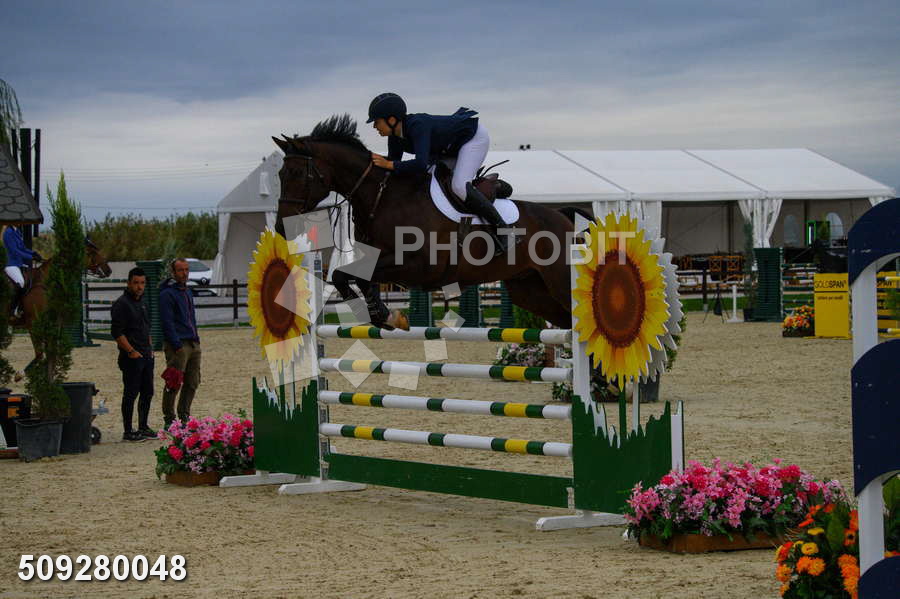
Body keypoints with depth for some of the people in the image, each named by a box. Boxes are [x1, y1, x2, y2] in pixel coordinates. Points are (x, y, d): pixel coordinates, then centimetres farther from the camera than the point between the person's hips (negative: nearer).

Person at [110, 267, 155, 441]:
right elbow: (117, 332, -17)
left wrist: (150, 348, 16)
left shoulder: (141, 303, 16)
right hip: (131, 358, -9)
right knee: (130, 394, -5)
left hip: (146, 357, 9)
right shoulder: (122, 304, -12)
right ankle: (128, 432, 0)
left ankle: (143, 427, 24)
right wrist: (131, 351, -17)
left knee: (147, 392, 13)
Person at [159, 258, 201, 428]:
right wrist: (177, 346, -18)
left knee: (192, 382, 9)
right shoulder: (167, 294, -8)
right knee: (174, 384, -6)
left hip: (193, 343, 8)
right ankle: (169, 420, -1)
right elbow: (167, 322, -13)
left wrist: (196, 339, 17)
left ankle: (184, 416, 17)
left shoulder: (187, 292, 19)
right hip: (178, 344, -8)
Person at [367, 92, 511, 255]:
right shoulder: (395, 138, -10)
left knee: (459, 186, -27)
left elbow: (420, 164, -48)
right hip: (451, 146, 10)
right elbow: (394, 160, 1)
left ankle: (500, 227, -15)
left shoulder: (418, 126, -38)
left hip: (475, 136, -10)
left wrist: (389, 164, -41)